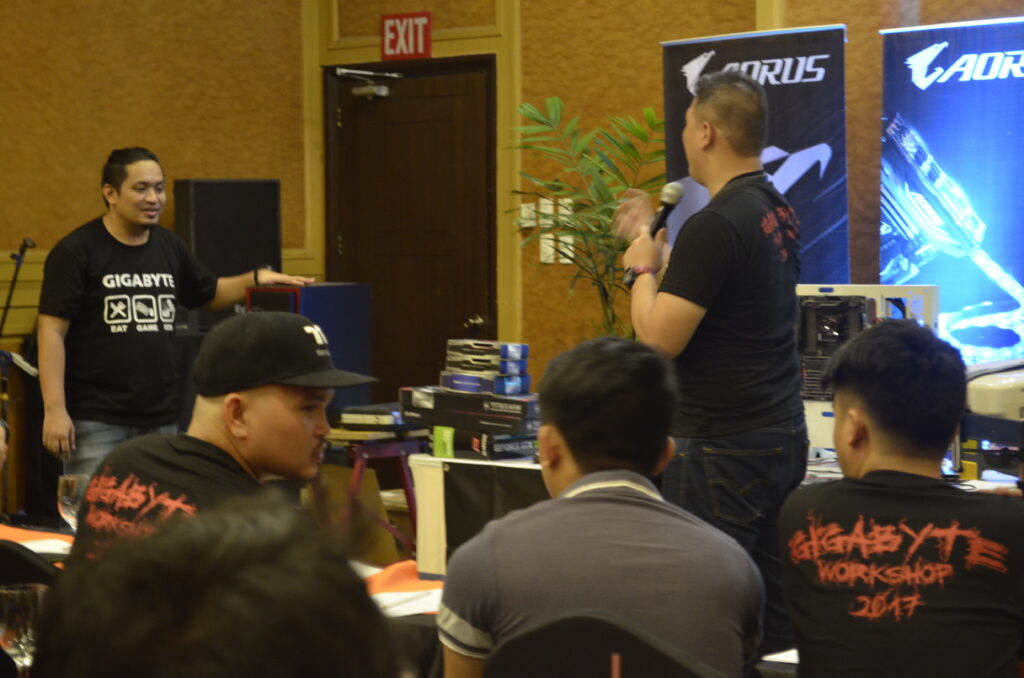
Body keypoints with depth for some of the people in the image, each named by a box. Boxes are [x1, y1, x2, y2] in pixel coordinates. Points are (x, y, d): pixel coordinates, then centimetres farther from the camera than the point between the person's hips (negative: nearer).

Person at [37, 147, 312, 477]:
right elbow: (52, 332, -11)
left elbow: (210, 293, 25)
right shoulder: (75, 251, -9)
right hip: (95, 419, -6)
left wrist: (255, 278, 5)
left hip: (161, 418, 6)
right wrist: (54, 409, -18)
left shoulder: (170, 247, 9)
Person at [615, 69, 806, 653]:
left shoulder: (716, 226, -19)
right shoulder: (778, 211, 10)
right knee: (775, 607, 12)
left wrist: (642, 268, -3)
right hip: (784, 434, 9)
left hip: (724, 450, -9)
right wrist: (655, 244, 30)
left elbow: (659, 338, -20)